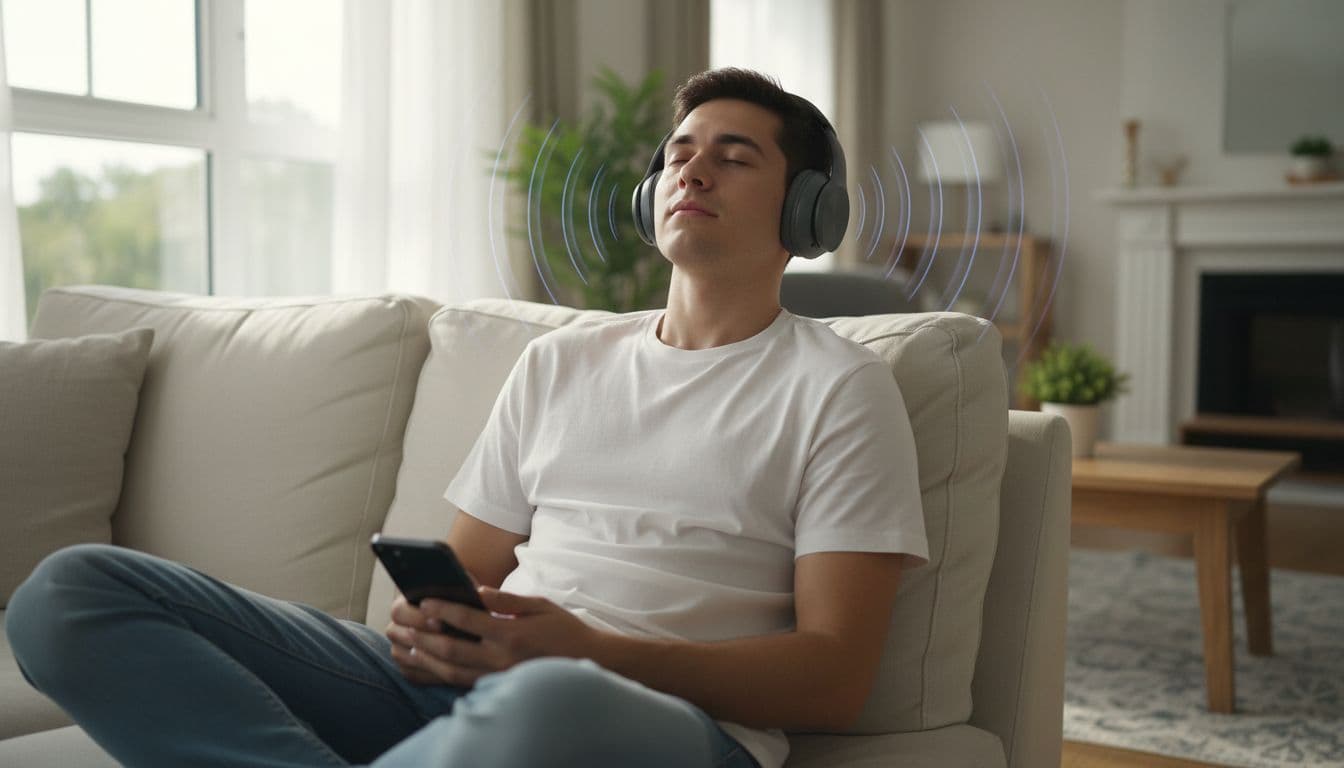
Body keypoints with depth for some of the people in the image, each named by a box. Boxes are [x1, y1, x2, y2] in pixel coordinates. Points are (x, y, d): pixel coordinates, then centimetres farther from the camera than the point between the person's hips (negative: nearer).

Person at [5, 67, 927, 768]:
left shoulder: (839, 385, 6)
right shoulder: (559, 360, 22)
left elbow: (835, 678, -3)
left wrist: (590, 650, -16)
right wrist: (433, 623, -5)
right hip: (463, 684, 5)